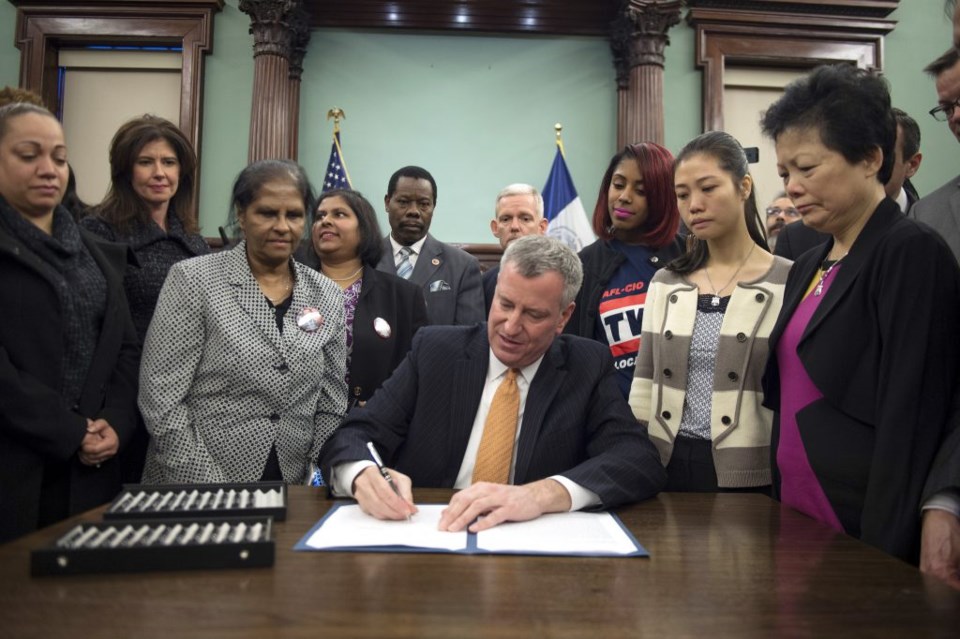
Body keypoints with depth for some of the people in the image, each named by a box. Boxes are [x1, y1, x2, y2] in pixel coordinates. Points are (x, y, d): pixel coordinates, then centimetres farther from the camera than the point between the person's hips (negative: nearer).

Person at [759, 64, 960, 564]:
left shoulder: (911, 254, -12)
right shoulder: (807, 266, 11)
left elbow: (910, 420, -18)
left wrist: (881, 553, -19)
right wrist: (780, 515, 11)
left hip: (865, 532, -7)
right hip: (797, 518, 7)